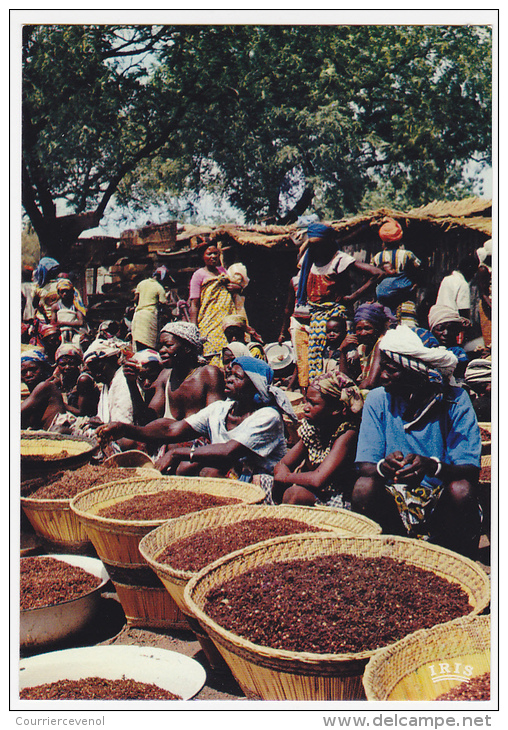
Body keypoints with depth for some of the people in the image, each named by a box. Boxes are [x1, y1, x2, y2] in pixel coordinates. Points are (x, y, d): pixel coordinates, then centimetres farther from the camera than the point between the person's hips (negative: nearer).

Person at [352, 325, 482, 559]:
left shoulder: (455, 401, -8)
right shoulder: (378, 399, -3)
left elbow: (471, 470, -16)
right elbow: (365, 466, -9)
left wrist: (432, 467, -36)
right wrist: (384, 466, -33)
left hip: (442, 504, -1)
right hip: (393, 504, 1)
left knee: (462, 489, -30)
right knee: (364, 486, -26)